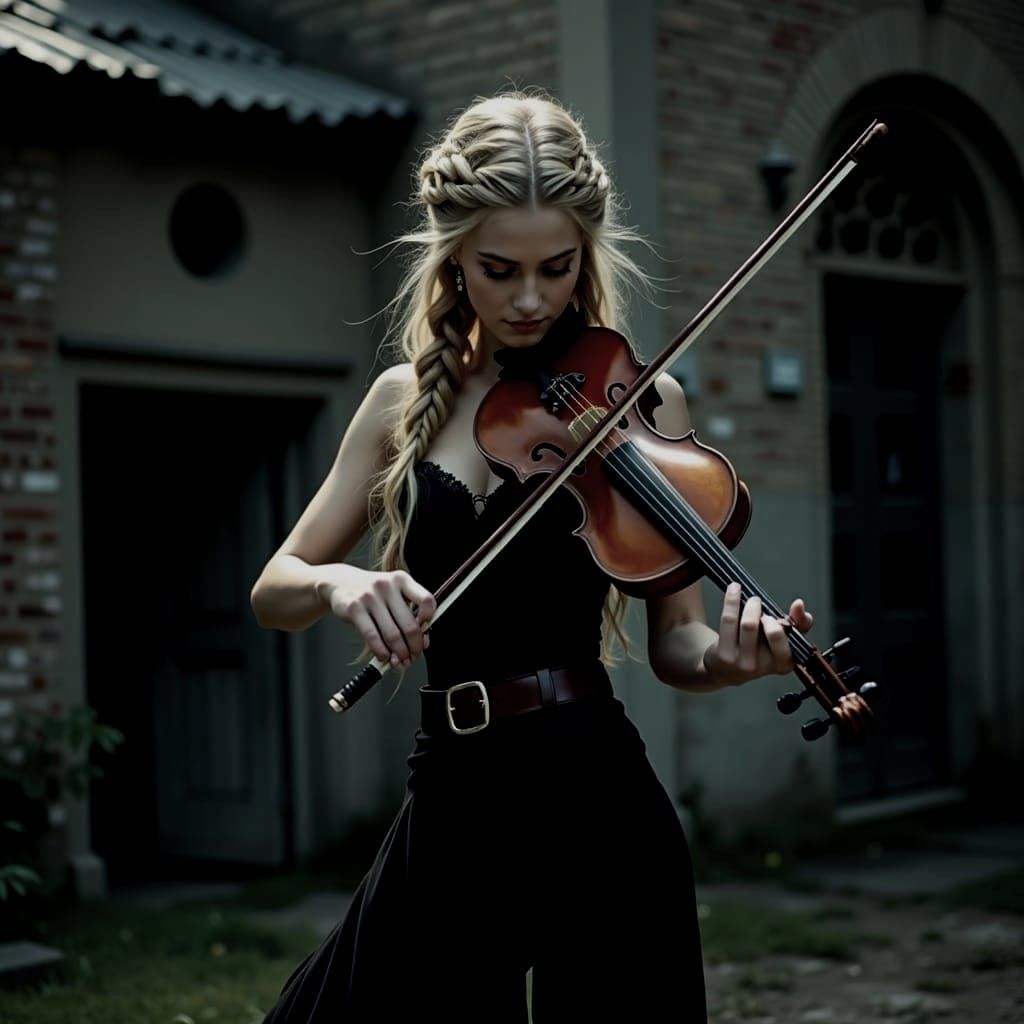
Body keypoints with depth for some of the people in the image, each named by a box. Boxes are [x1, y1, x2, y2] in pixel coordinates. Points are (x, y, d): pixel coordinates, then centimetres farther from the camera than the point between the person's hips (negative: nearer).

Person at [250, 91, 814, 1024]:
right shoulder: (406, 401, 7)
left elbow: (673, 645, -2)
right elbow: (273, 591, 6)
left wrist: (730, 655, -25)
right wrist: (338, 582, -16)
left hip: (591, 800, -3)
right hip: (452, 804, 4)